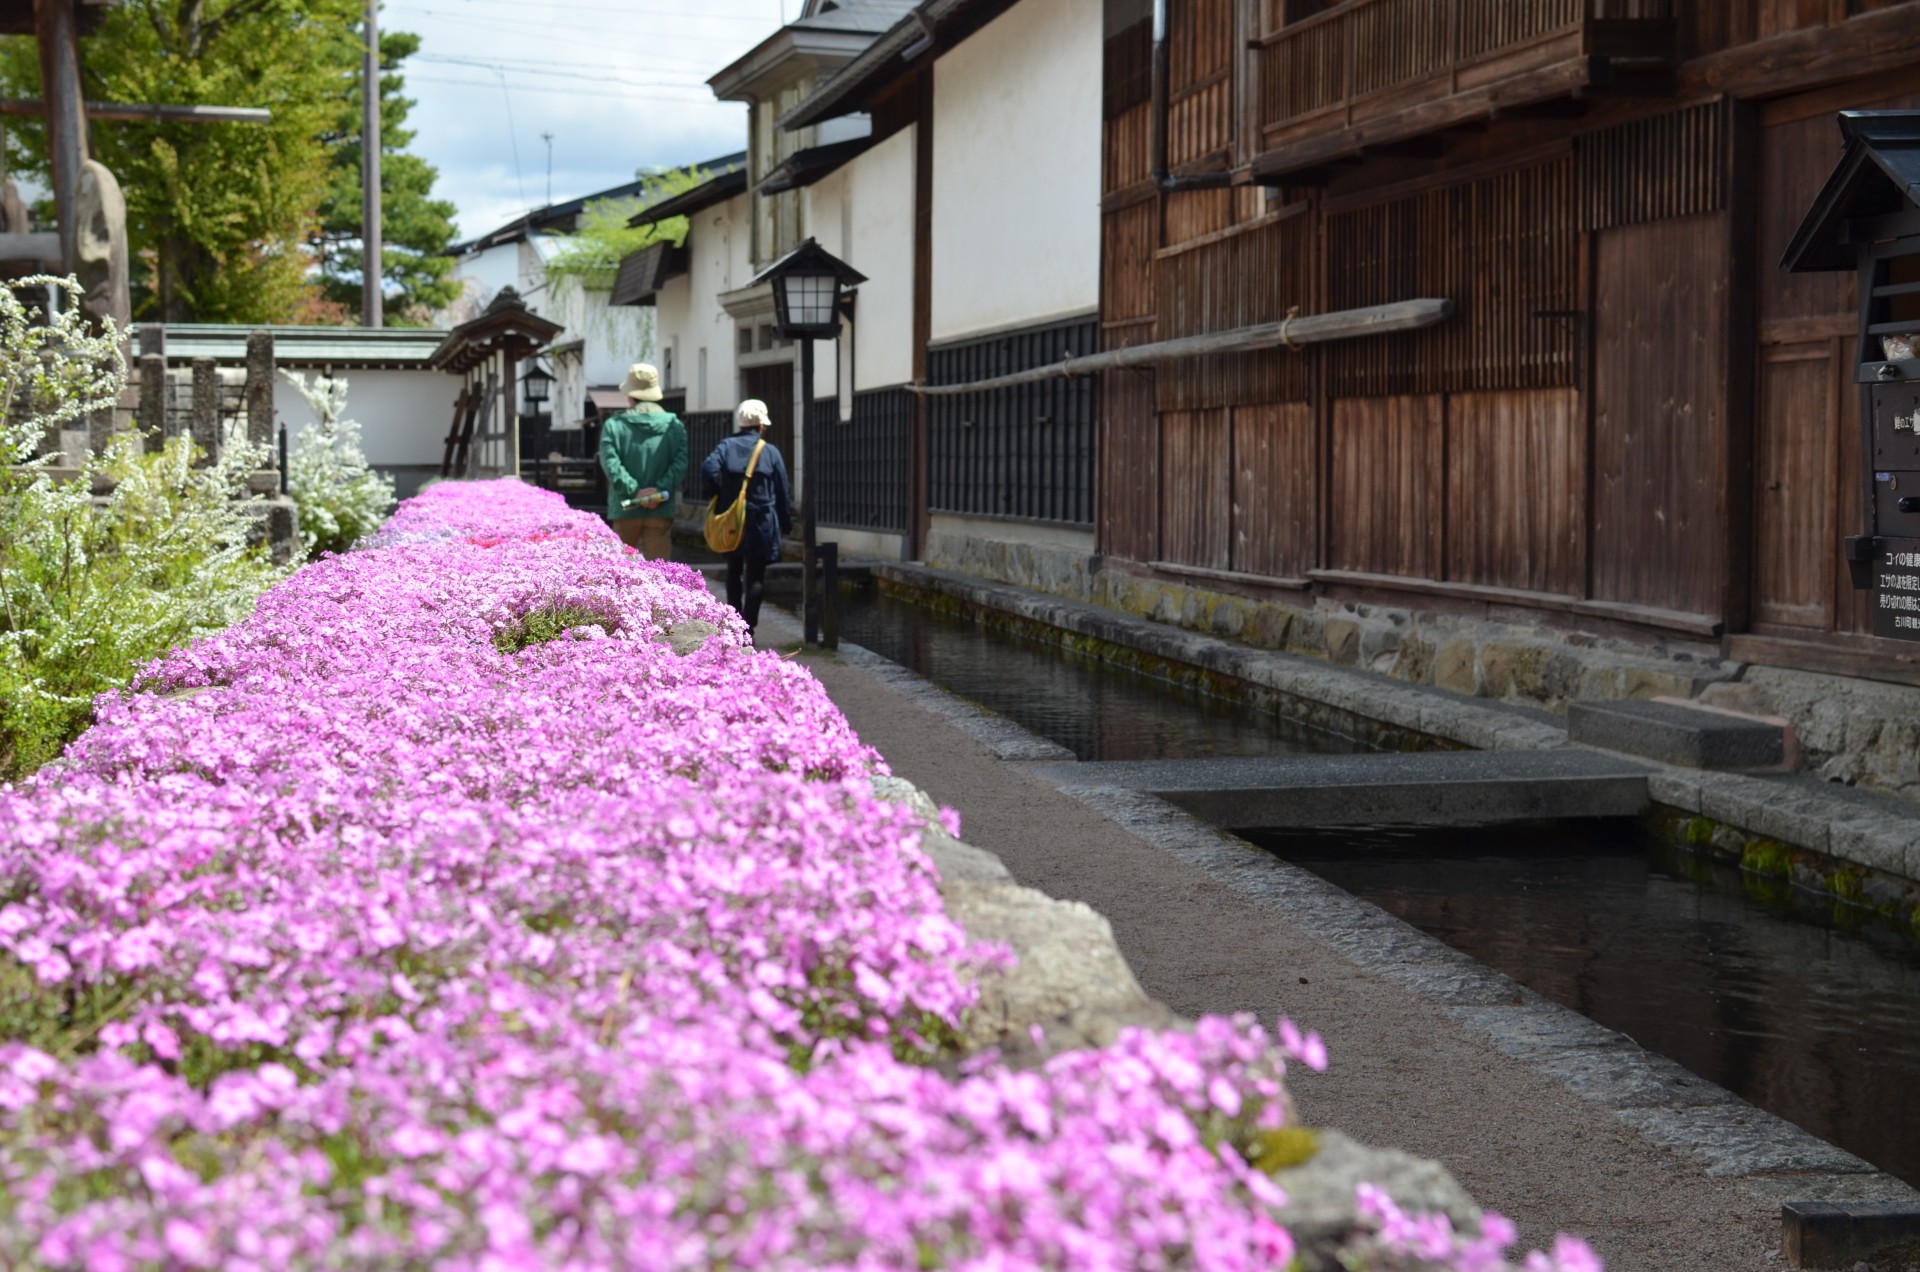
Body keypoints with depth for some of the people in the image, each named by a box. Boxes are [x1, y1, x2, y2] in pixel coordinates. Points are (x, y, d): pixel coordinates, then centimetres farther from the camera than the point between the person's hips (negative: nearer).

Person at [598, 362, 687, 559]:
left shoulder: (614, 426, 0)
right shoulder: (674, 426, 4)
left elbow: (610, 463, -12)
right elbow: (680, 463, -7)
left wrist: (634, 491, -15)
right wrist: (660, 489, -13)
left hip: (626, 511, -1)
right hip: (661, 513, 1)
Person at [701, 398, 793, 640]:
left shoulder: (726, 446, 1)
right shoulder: (770, 451, -1)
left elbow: (709, 469, -18)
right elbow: (783, 492, 2)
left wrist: (720, 496, -2)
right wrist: (785, 523, 12)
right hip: (761, 524, -2)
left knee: (734, 572, 19)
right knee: (756, 576, 2)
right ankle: (748, 627, -7)